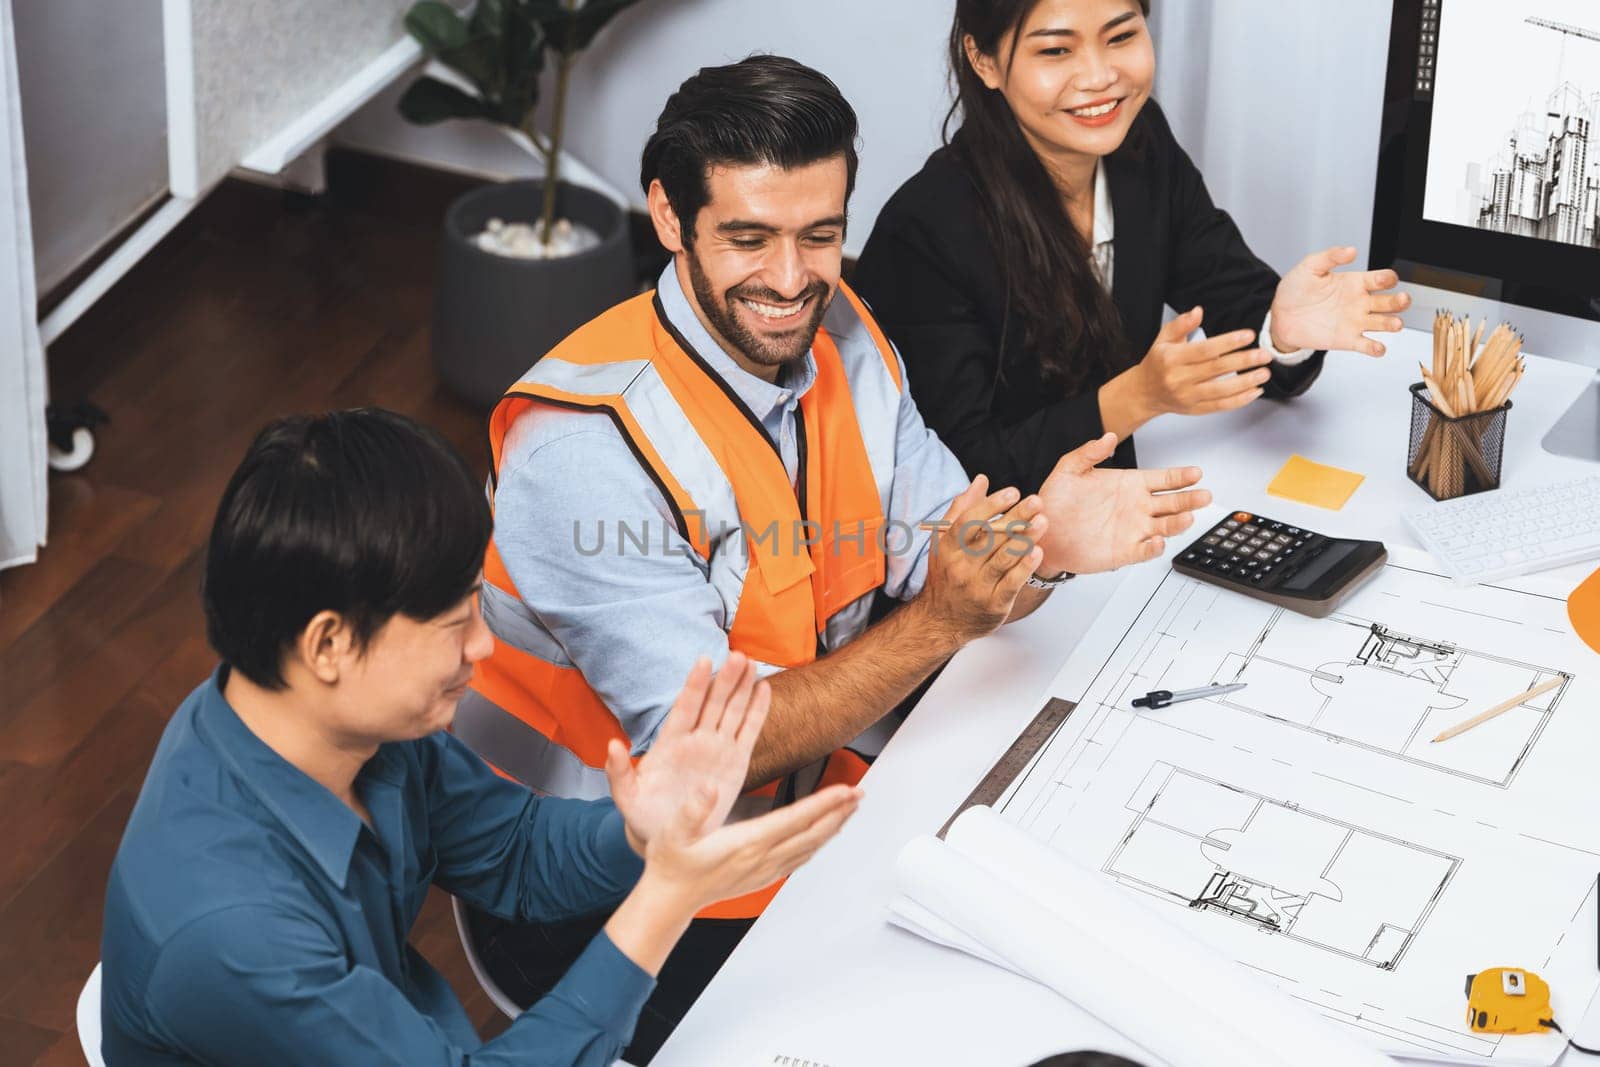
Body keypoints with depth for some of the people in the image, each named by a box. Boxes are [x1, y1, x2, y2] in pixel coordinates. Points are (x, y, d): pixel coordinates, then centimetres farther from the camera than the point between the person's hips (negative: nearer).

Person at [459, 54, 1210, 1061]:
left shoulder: (839, 333, -3)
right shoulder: (582, 446, -26)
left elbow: (931, 557, 0)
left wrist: (1042, 545, -23)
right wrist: (939, 622, -35)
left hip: (799, 800, 7)